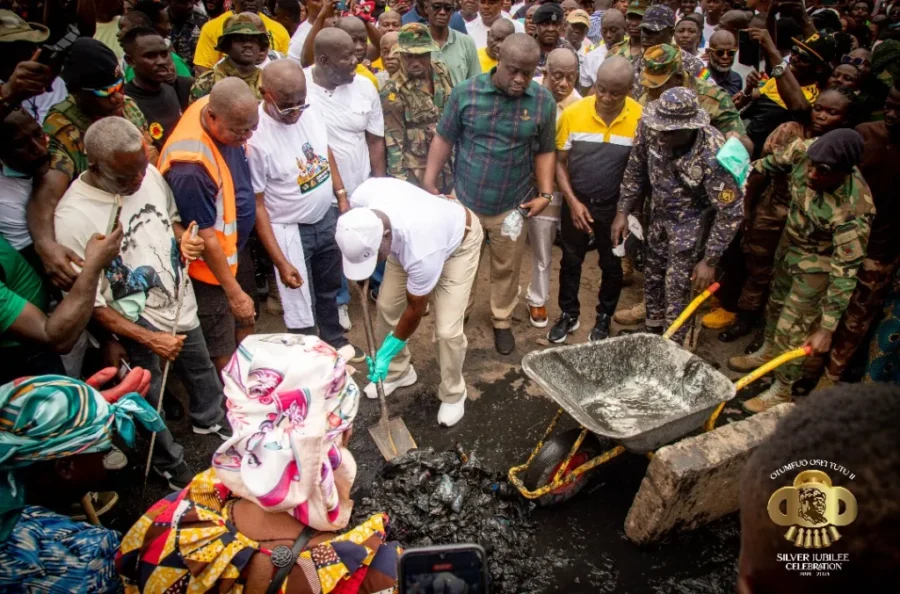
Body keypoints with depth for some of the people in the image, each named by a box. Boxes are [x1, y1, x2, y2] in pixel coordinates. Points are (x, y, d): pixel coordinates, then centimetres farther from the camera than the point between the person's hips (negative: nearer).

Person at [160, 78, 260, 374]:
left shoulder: (220, 109, -11)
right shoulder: (190, 165, -35)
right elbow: (206, 237, -27)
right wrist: (234, 292, -18)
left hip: (238, 249, 9)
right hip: (211, 266, -9)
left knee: (245, 326, 24)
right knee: (224, 357, 4)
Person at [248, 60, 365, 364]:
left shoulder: (311, 111, -10)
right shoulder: (255, 136, -26)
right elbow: (256, 205, -20)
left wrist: (342, 198, 7)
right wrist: (281, 262, -20)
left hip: (327, 217, 6)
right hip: (290, 232, -6)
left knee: (329, 288, 26)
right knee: (300, 307, 8)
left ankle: (334, 341, 51)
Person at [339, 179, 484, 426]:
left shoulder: (421, 253, -44)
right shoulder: (361, 197, -32)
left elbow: (415, 309, -25)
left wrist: (387, 352, -13)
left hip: (459, 241, -6)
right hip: (405, 231, 6)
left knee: (447, 329, -12)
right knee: (387, 305, 4)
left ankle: (453, 394, 14)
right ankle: (398, 372, 28)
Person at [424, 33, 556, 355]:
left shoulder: (543, 102, -7)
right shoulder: (465, 92, -11)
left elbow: (545, 151, 3)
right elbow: (444, 139, -3)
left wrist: (545, 193, -7)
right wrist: (429, 183, -6)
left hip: (512, 206, 1)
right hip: (464, 200, 0)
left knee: (506, 268, 16)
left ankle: (502, 320, 39)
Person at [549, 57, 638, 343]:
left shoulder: (641, 118, -16)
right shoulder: (573, 113, -13)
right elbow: (560, 162, -5)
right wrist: (573, 202, -12)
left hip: (615, 206, -1)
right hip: (576, 202, 1)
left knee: (612, 266, 15)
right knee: (570, 262, 15)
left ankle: (604, 318, 36)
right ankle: (568, 314, 34)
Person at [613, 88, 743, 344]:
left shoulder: (713, 155, -35)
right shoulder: (651, 129, -23)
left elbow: (731, 212, -25)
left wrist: (710, 260, -22)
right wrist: (623, 211, -2)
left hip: (692, 224, -6)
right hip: (660, 215, 6)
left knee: (677, 288, 0)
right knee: (651, 277, 19)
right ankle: (652, 330, 42)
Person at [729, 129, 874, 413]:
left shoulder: (853, 211, -38)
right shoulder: (804, 149, -25)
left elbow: (844, 272, -32)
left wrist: (827, 328, -29)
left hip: (817, 264, -7)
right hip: (790, 243, 7)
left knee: (792, 329, 3)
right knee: (776, 303, 27)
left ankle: (782, 391, 25)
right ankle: (768, 352, 53)